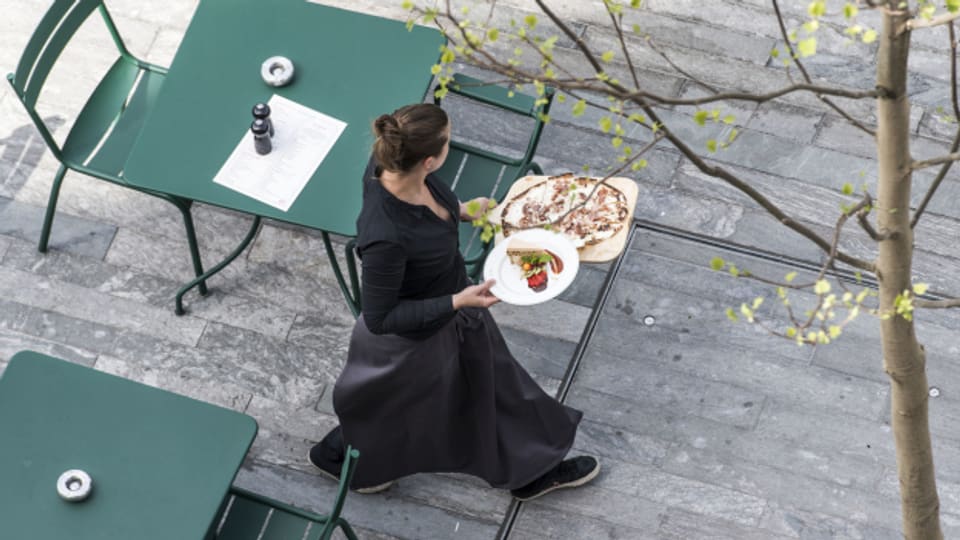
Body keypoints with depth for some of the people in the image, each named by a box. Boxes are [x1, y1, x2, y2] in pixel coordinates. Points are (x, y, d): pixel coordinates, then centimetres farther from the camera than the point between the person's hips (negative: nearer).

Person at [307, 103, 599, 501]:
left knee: (491, 383, 31)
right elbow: (378, 319, -30)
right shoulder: (385, 237, -45)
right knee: (395, 413, 25)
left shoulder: (392, 166, -23)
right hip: (412, 338, -8)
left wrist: (460, 211, 3)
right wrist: (458, 301, -31)